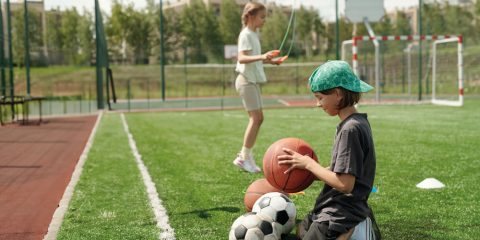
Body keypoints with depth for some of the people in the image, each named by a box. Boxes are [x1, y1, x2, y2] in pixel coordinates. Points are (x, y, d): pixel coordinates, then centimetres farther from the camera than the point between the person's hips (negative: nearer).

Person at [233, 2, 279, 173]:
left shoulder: (254, 34, 15)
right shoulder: (246, 35, -13)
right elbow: (241, 58, -27)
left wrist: (267, 60, 23)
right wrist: (261, 57, -39)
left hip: (253, 80, 10)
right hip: (246, 80, -10)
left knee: (258, 118, 9)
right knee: (255, 118, -11)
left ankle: (245, 155, 15)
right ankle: (244, 157, -4)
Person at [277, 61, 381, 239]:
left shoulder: (350, 129, -21)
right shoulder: (357, 122, 7)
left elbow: (344, 184, -23)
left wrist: (309, 164, -13)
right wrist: (307, 169, 2)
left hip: (340, 216, -9)